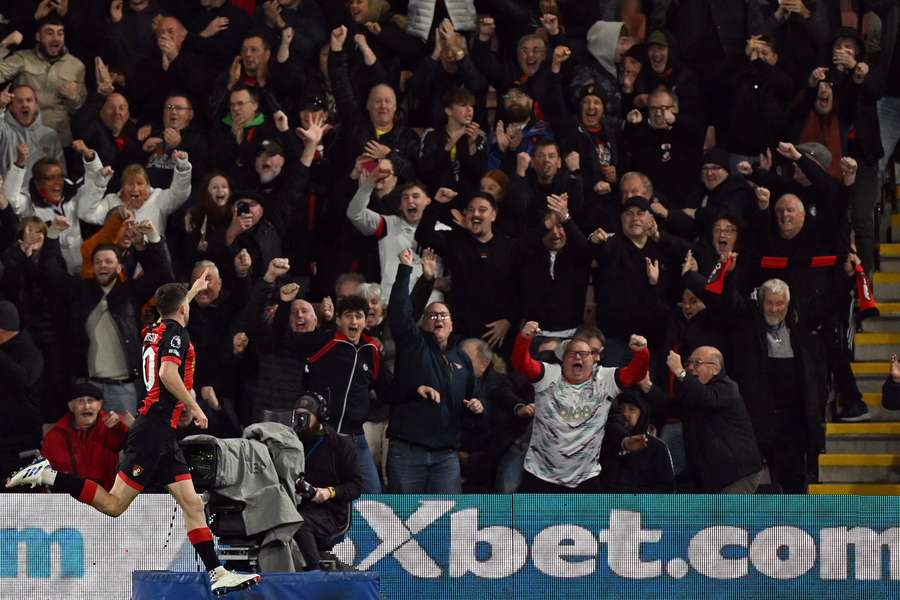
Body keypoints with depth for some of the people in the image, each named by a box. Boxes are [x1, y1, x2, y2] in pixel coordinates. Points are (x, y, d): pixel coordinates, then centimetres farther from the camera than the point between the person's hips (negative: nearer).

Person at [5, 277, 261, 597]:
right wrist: (194, 407, -16)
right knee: (114, 504, -13)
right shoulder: (176, 333, -7)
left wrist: (192, 291, 57)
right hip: (155, 429, -10)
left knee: (192, 504, 3)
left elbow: (172, 313, 44)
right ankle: (49, 476, -9)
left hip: (162, 437, 10)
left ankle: (218, 574, -1)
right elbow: (168, 373, -24)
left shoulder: (155, 330, 18)